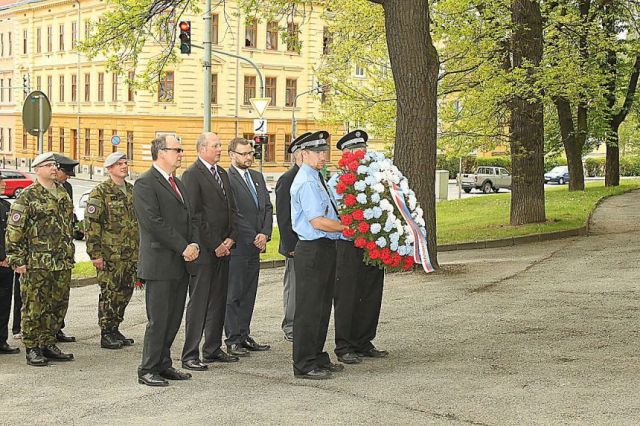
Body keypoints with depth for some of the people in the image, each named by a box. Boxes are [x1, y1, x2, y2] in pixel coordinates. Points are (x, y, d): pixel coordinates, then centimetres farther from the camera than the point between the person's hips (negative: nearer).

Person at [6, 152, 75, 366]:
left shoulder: (63, 194, 14)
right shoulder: (28, 196, -7)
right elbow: (14, 230, -9)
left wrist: (69, 255, 21)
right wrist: (17, 260, -12)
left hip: (62, 263, 7)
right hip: (36, 264, -6)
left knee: (58, 306, 10)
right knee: (34, 308, -1)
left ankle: (48, 344, 21)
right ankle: (32, 349, 6)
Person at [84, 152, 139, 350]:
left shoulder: (132, 191, 14)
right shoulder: (100, 192, -7)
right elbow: (92, 224, -11)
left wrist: (140, 248, 18)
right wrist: (95, 254, -15)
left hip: (131, 254, 7)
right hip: (109, 255, -7)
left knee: (125, 292, 10)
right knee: (109, 294, -3)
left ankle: (115, 330, 21)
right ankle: (106, 334, 5)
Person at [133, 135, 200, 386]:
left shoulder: (177, 184, 19)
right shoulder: (145, 184, -9)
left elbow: (188, 218, 20)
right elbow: (154, 222, -17)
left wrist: (194, 244, 0)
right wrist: (183, 247, -16)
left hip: (180, 263, 8)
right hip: (159, 264, -8)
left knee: (173, 319, 11)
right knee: (158, 320, -5)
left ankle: (163, 365, 20)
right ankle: (147, 370, 4)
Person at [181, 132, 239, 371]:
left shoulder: (222, 173, 16)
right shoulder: (192, 175, -9)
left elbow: (232, 209, 17)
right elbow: (194, 215, -14)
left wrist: (230, 239, 3)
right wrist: (215, 245, -13)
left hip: (223, 247, 8)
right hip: (204, 249, -8)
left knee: (218, 300, 12)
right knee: (198, 302, -5)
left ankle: (213, 350, 21)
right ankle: (190, 355, 0)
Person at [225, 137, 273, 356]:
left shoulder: (257, 177, 15)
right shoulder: (226, 179, -10)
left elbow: (268, 208, 13)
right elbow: (233, 214, -14)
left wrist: (265, 234, -2)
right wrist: (254, 237, -13)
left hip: (255, 246, 7)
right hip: (237, 246, -7)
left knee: (248, 294, 11)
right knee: (234, 294, -1)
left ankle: (244, 336, 17)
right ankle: (233, 340, 4)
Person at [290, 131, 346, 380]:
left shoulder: (317, 179, 16)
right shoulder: (306, 182, -16)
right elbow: (318, 222, -22)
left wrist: (344, 226, 12)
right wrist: (349, 227, -14)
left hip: (325, 248, 10)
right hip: (312, 249, -10)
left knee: (322, 307, 18)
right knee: (308, 309, -3)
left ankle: (318, 358, 29)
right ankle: (304, 366, 3)